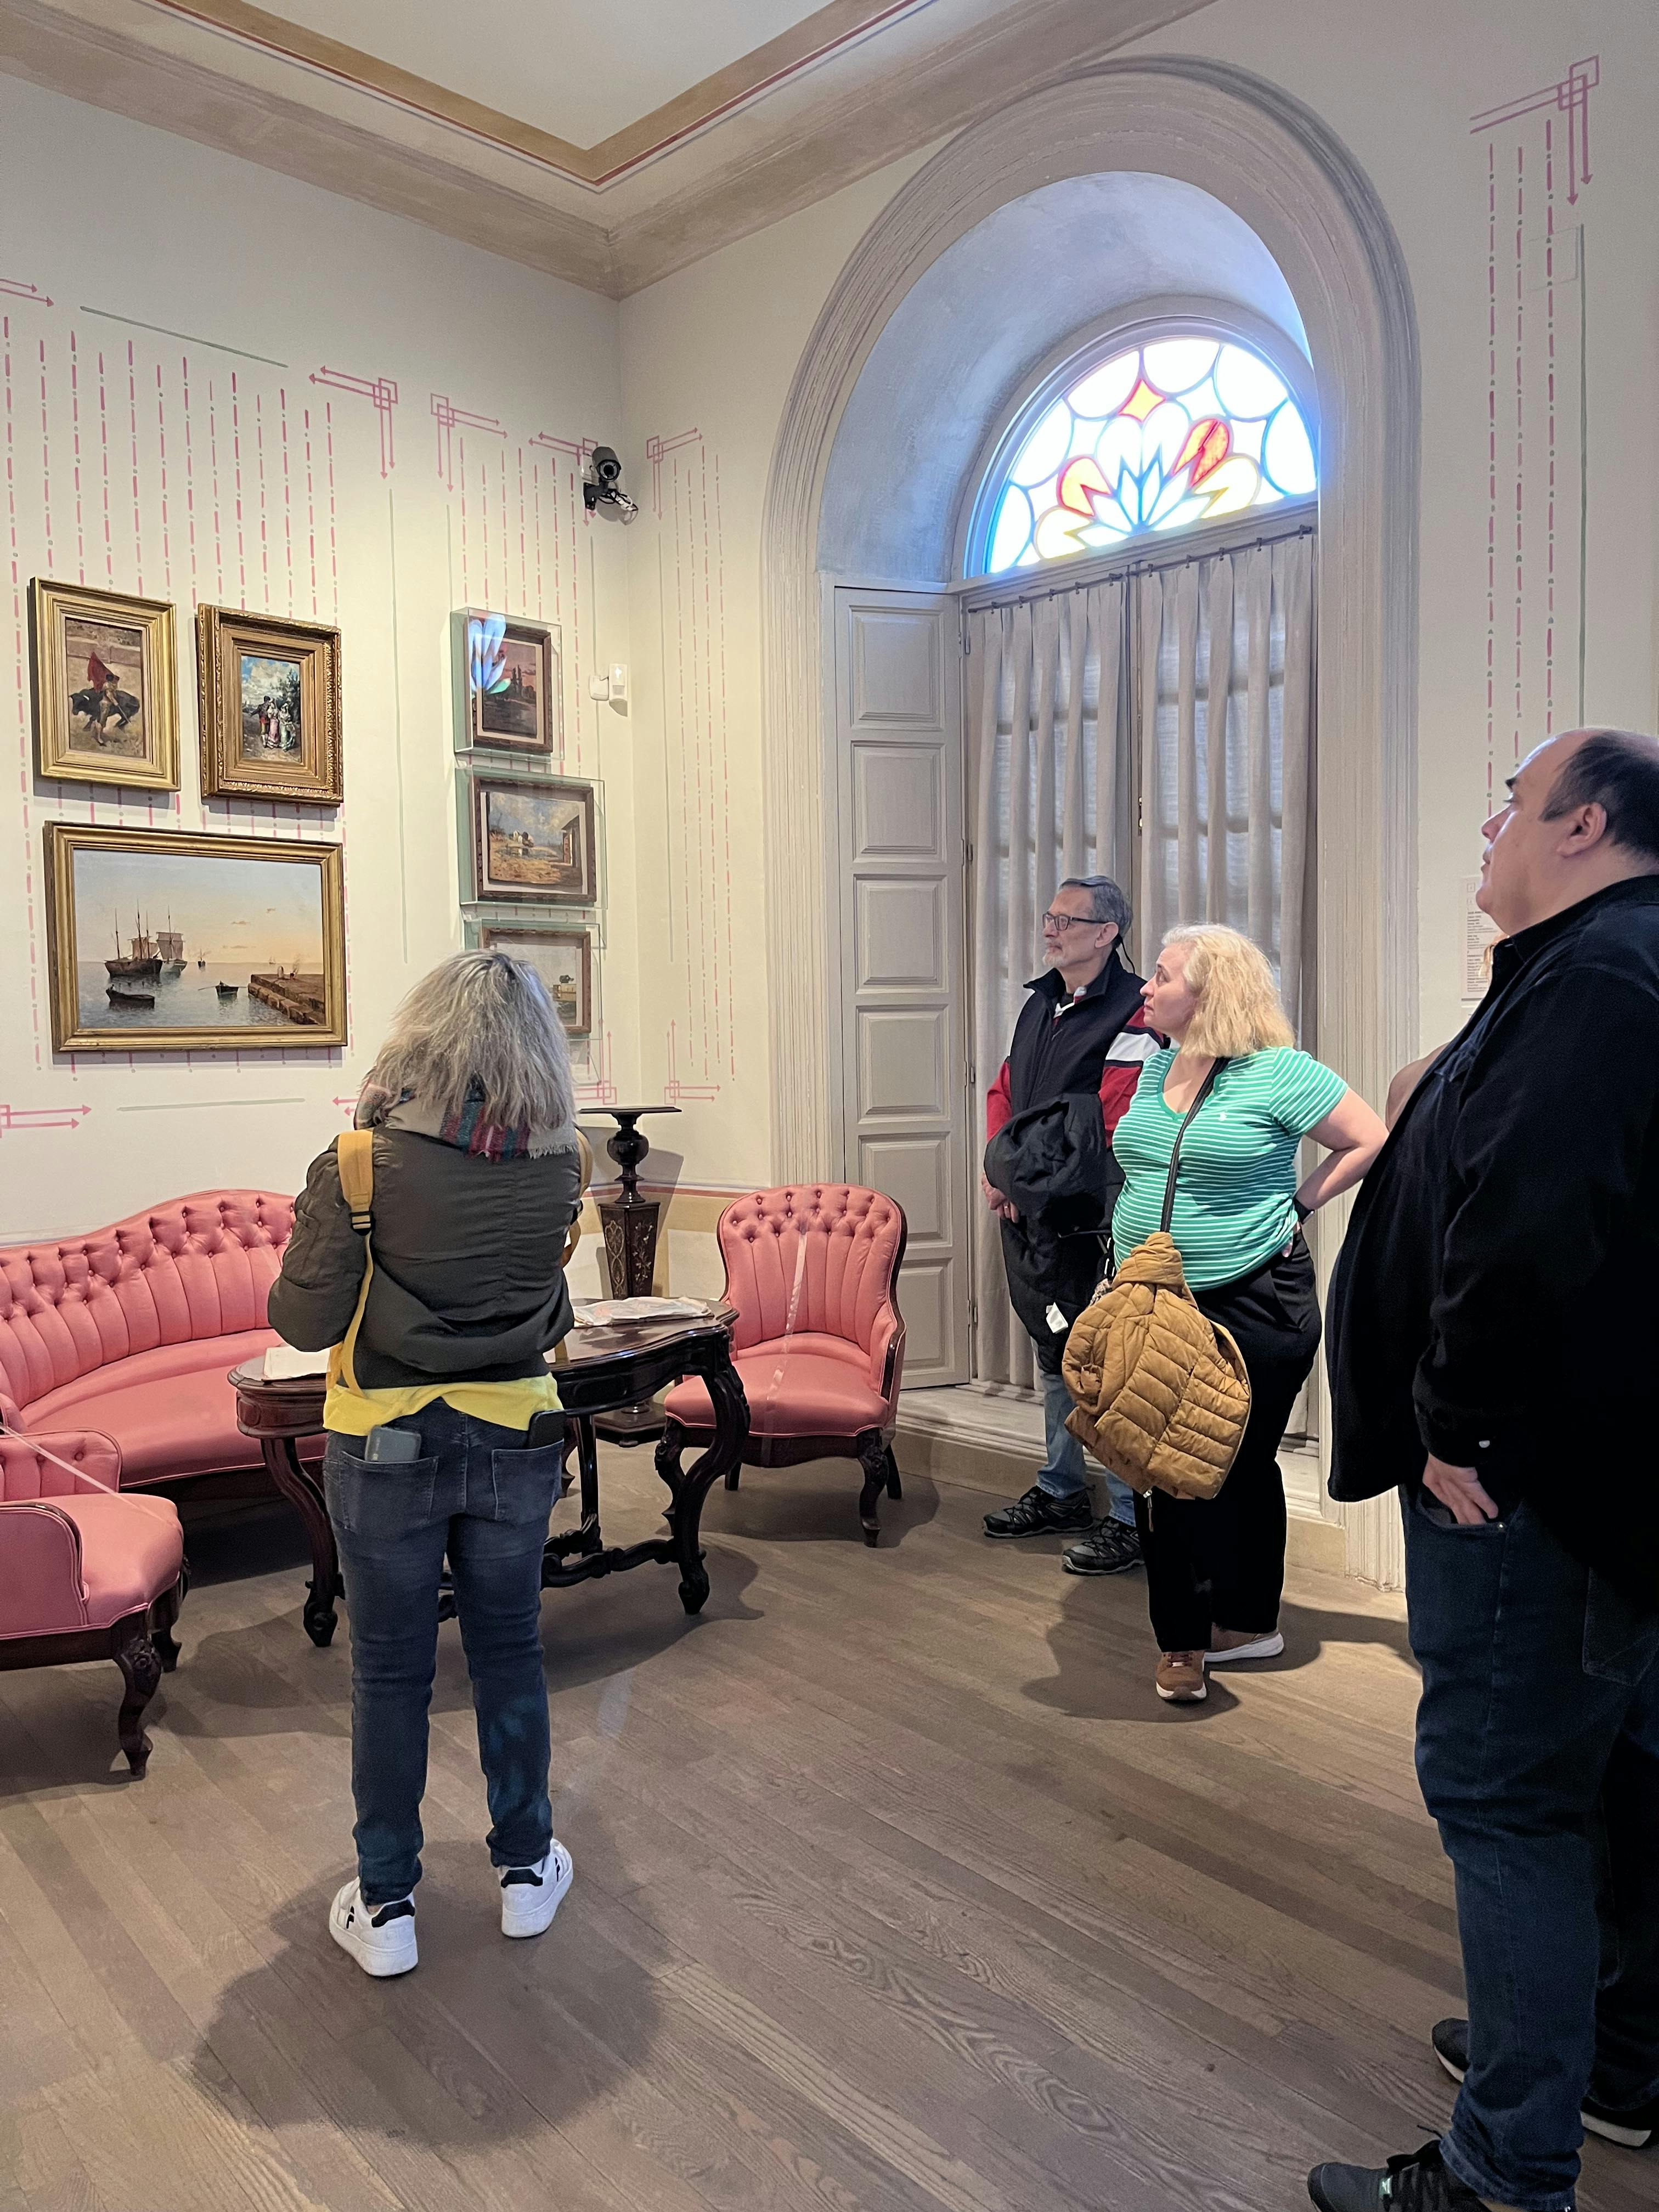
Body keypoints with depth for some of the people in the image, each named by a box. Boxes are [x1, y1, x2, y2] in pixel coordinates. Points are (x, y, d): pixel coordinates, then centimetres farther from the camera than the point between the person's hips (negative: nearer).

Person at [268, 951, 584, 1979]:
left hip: (386, 1448, -2)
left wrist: (299, 1263, 5)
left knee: (390, 1672, 13)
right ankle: (528, 1869, 32)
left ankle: (387, 1904, 26)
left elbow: (305, 1321, -13)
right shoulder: (558, 1166, -8)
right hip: (516, 1440, 2)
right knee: (510, 1653, 18)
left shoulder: (362, 1166, -17)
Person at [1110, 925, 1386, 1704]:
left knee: (1241, 1465, 5)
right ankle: (1184, 1638, 24)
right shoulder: (1156, 1069, 10)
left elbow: (1372, 1143, -8)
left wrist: (1296, 1206, -6)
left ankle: (1248, 1620, 22)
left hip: (1253, 1306, -6)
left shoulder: (1281, 1073, -11)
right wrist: (1128, 1267, 11)